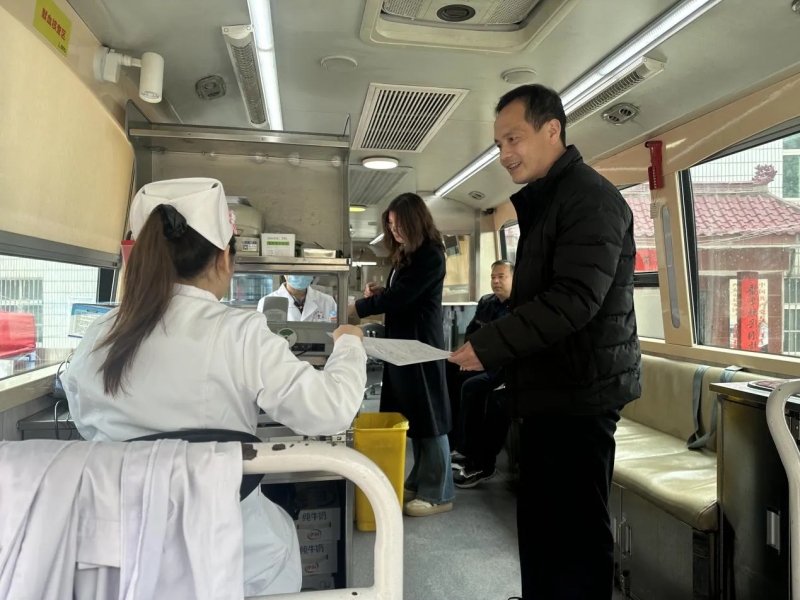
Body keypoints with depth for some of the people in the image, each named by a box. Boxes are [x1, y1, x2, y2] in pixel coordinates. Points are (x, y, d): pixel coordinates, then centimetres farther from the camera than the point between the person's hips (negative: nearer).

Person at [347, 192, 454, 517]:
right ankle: (419, 482, 24)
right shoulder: (404, 255, 15)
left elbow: (401, 296, -19)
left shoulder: (430, 255, -13)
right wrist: (379, 292, 1)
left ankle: (438, 493, 6)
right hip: (402, 343, 9)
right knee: (410, 415, 13)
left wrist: (354, 308, -14)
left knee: (427, 416, -3)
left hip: (422, 344, -9)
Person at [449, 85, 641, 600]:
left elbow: (574, 300, -24)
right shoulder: (543, 201, 17)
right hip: (551, 391, 10)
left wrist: (489, 347, -20)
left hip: (580, 394, -10)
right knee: (540, 523, 19)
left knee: (576, 531, 1)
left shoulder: (590, 197, -13)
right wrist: (495, 351, 13)